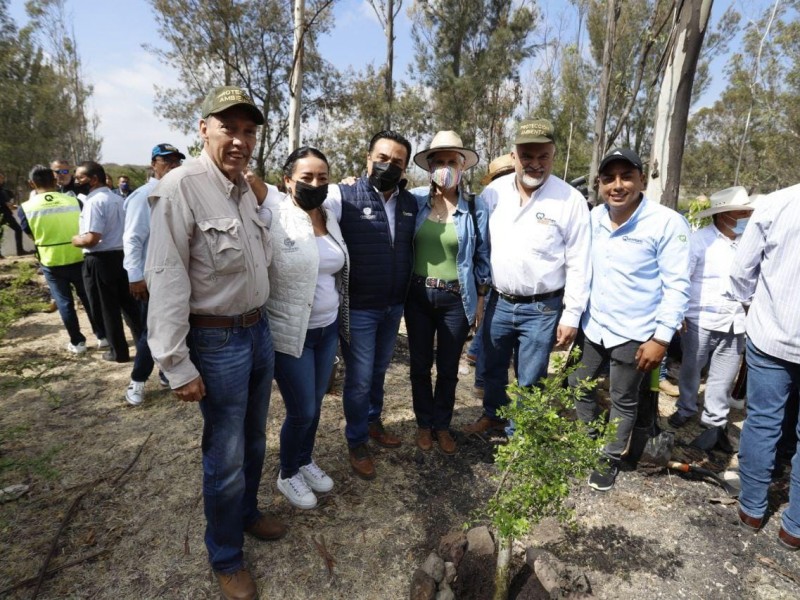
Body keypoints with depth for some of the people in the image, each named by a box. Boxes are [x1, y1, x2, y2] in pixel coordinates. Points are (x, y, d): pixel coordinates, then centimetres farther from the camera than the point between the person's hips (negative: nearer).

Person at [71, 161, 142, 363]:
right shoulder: (118, 199, 11)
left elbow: (92, 239, -24)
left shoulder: (94, 201, -17)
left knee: (108, 309, 5)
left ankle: (119, 352, 16)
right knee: (129, 304, 16)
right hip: (122, 256, 8)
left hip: (100, 261, -8)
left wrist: (75, 240, -5)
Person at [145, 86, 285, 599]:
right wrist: (177, 365, -19)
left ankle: (248, 513, 47)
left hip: (259, 330, 7)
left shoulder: (247, 187, 8)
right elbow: (167, 282, -19)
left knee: (254, 442, 22)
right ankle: (226, 558, 30)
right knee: (226, 459, 7)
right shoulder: (181, 186, -17)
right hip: (217, 342, -7)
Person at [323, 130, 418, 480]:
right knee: (359, 379, 6)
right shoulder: (342, 196, -12)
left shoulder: (411, 203, 4)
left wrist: (406, 297, 14)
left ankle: (373, 422, 43)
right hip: (358, 308, -5)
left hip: (394, 307, 5)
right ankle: (356, 444, 26)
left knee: (379, 371, 21)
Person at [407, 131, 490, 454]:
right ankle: (424, 423, 32)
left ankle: (442, 425, 32)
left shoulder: (475, 207, -3)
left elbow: (482, 257, 2)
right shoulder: (415, 203, -2)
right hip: (418, 296, 1)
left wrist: (480, 299, 4)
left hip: (456, 299, -1)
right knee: (420, 365, 12)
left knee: (448, 368, 12)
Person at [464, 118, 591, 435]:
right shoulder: (493, 192, -1)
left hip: (542, 309, -3)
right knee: (493, 368, 21)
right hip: (498, 302, 4)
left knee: (529, 382, 10)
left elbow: (578, 264, -8)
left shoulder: (570, 200, -10)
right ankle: (492, 415, 46)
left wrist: (571, 315, -8)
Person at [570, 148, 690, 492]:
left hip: (633, 334, -5)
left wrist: (661, 338, -15)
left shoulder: (667, 223, -16)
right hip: (591, 326, 5)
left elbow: (676, 285, -13)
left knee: (623, 402, 14)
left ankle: (610, 459, 36)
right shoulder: (594, 218, 0)